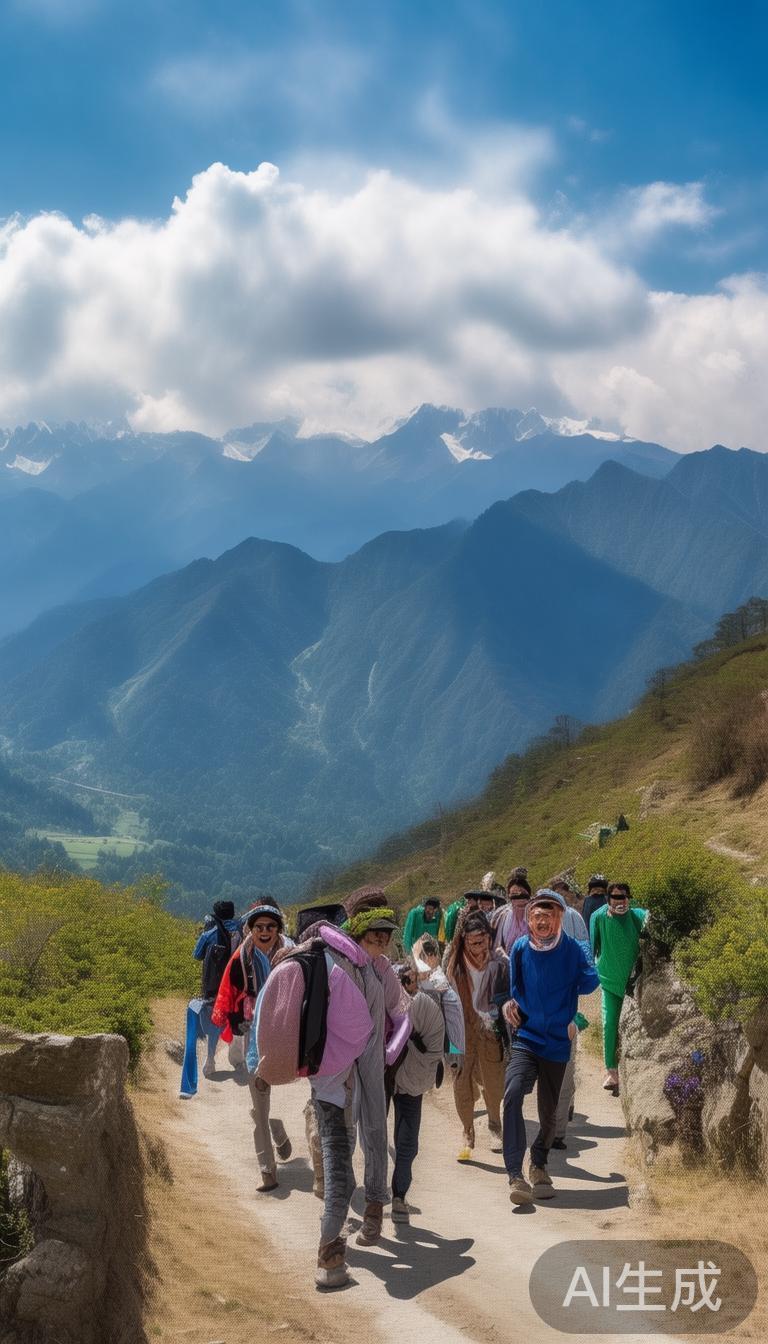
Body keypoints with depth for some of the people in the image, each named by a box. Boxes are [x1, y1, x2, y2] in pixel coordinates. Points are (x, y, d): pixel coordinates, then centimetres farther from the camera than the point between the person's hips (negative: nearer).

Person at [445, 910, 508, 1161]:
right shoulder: (455, 964, -2)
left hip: (490, 1033, -1)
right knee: (461, 1084, -2)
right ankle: (468, 1134, 16)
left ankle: (494, 1126, 35)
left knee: (493, 1084, 8)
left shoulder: (499, 963, -6)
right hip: (462, 1033, 1)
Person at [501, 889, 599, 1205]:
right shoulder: (520, 948, -1)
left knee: (549, 1110, 13)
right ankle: (515, 1175, -25)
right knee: (512, 1094, -25)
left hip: (557, 1041, 0)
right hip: (526, 1038, 0)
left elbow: (589, 984, -2)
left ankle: (539, 1165, 40)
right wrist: (511, 1004, 0)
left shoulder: (572, 949, -5)